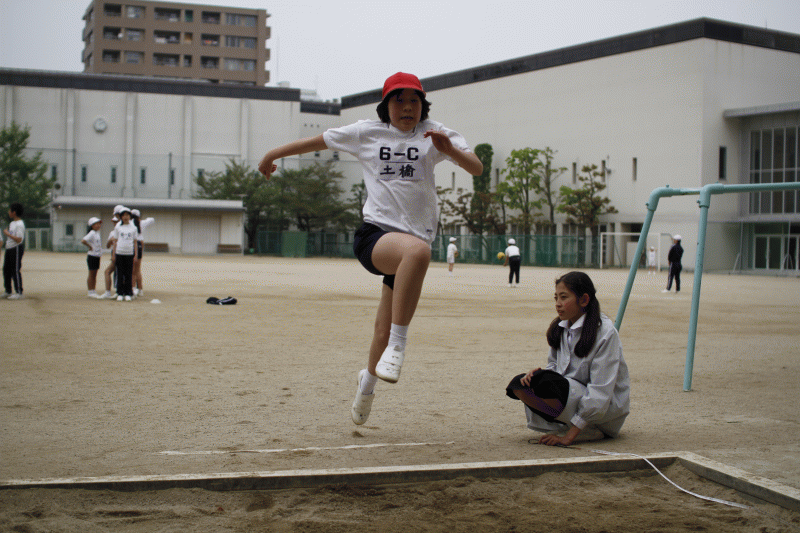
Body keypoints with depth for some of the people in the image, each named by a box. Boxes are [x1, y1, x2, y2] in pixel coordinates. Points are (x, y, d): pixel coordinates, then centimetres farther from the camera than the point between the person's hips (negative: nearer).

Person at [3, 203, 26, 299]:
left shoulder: (19, 224, -16)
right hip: (9, 248, 10)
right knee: (6, 270, 13)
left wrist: (8, 233, -18)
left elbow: (19, 239, -23)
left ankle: (19, 292, -1)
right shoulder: (12, 223, 15)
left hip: (16, 249, -10)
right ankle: (8, 291, 22)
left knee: (16, 270, -6)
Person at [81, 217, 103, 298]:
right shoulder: (92, 233, -16)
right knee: (91, 274, -1)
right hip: (92, 256, -8)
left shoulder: (98, 232, 11)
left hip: (97, 257, 8)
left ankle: (93, 291, 19)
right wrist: (90, 247, -18)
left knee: (94, 275, 13)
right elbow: (83, 241, -28)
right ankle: (90, 292, 5)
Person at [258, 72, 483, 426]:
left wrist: (449, 149, -24)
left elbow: (477, 169, -4)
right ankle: (398, 344, -31)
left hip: (414, 239, 2)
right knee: (418, 250, -38)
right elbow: (318, 141, 20)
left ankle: (368, 380, 42)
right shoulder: (366, 133, 8)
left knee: (386, 330, 10)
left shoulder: (435, 134, 7)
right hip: (373, 235, -2)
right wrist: (272, 156, 30)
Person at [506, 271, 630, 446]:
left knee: (545, 382, -30)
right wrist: (539, 373, -15)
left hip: (607, 408, -8)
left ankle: (591, 432, -15)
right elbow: (554, 365, 14)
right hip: (572, 394, 8)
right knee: (518, 384, -10)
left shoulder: (605, 332, -19)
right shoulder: (560, 328, 4)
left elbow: (600, 392, -23)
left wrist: (569, 436, -26)